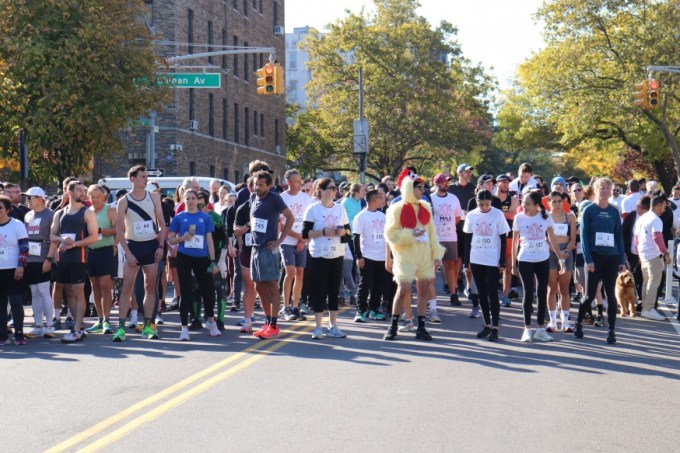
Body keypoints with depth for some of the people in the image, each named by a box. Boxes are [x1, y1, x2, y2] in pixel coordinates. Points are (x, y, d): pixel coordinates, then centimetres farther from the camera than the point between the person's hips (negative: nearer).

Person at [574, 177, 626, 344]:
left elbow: (619, 236, 10)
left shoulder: (614, 212, 8)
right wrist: (588, 259, -13)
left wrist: (622, 260, 4)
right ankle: (578, 323, 22)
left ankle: (612, 331, 8)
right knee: (590, 295, 1)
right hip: (594, 257, -3)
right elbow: (584, 236, -5)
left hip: (612, 258, 3)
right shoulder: (589, 210, -2)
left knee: (611, 294, 3)